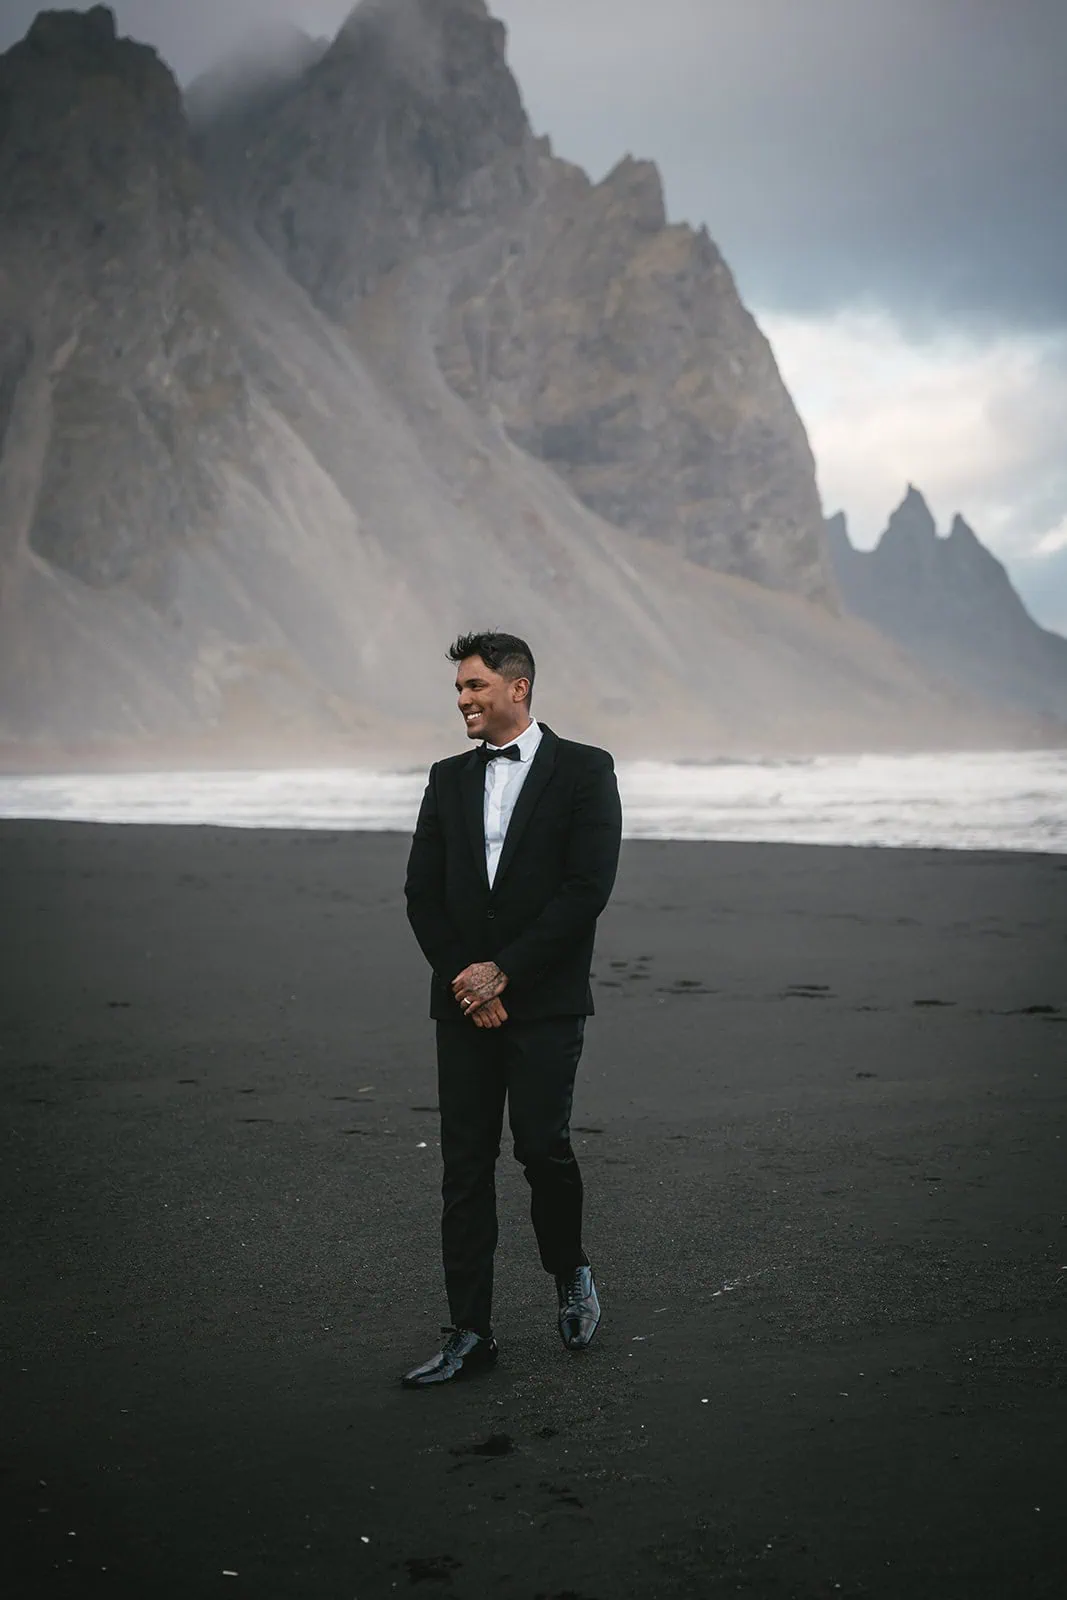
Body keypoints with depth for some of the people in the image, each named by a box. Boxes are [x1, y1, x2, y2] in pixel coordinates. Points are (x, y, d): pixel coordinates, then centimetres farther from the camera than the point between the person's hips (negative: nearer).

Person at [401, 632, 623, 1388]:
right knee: (466, 1164, 3)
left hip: (545, 1002, -4)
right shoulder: (449, 779, 12)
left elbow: (588, 888, -11)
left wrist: (502, 971, -12)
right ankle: (470, 1334, 10)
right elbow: (422, 894, 9)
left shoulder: (584, 770, -2)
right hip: (465, 1002, 4)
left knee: (543, 1147, -7)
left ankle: (570, 1272, 23)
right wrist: (462, 978, -5)